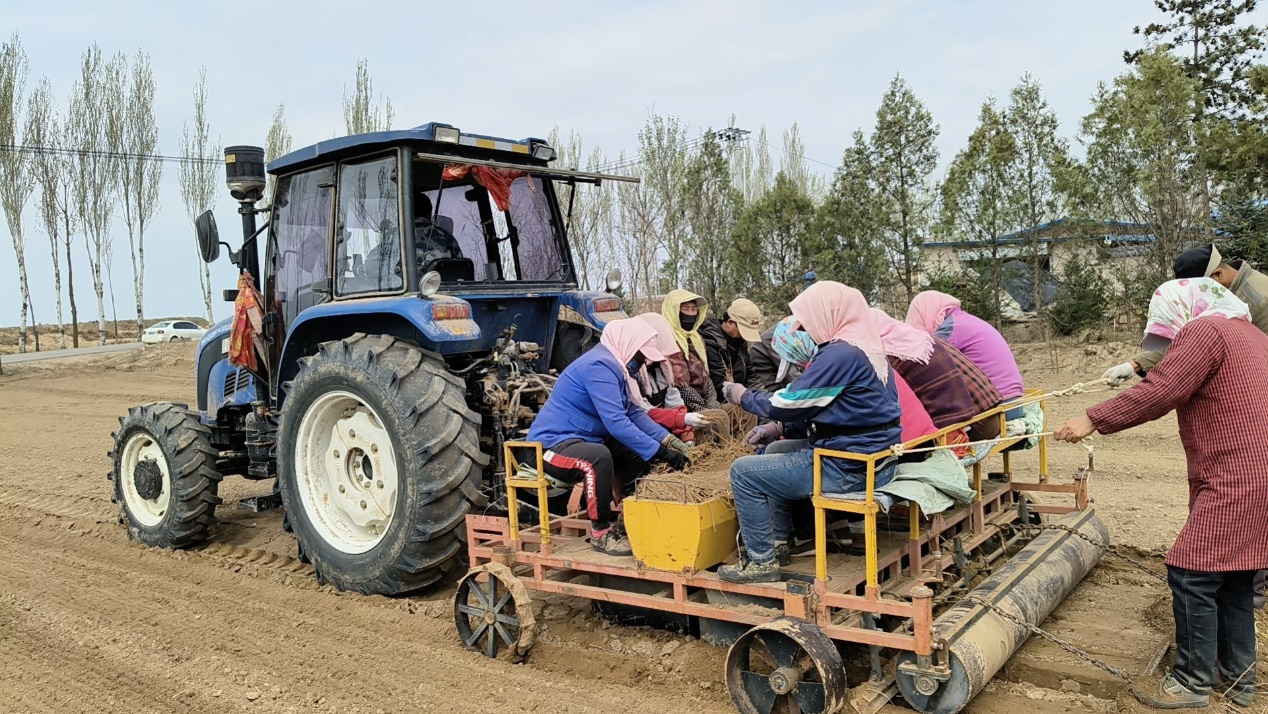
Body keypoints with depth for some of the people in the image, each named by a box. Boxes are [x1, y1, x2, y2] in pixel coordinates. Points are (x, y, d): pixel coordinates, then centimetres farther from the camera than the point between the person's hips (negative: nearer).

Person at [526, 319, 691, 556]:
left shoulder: (612, 366, 11)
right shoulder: (599, 365, -21)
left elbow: (633, 412, 10)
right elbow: (616, 422, -29)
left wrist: (668, 440, -1)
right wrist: (659, 451, -27)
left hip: (581, 440, 11)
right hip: (551, 445, -11)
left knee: (639, 452, 5)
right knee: (599, 456, -38)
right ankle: (601, 533, -21)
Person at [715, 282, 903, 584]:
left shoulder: (840, 354, -20)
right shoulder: (867, 347, 11)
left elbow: (787, 404, -15)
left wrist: (744, 396, 2)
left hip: (848, 468, -10)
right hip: (872, 457, 10)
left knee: (744, 472, -3)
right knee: (774, 452, 27)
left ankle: (762, 562, 4)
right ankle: (780, 541, 28)